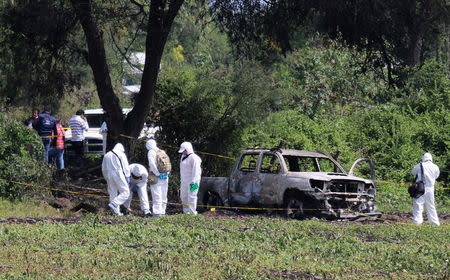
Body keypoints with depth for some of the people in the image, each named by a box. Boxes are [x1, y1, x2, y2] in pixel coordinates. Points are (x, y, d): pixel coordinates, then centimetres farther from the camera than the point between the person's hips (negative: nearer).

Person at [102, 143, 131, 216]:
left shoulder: (106, 155, 18)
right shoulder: (121, 154, 1)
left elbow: (103, 169, 20)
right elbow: (126, 167, -4)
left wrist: (107, 178, 26)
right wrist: (127, 177, -1)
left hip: (109, 175, 6)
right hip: (118, 174, -6)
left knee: (113, 193, 9)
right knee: (125, 192, -2)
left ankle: (116, 211, 7)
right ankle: (114, 204, -19)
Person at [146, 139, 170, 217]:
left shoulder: (151, 152, -4)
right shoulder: (162, 152, 14)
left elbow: (152, 164, -16)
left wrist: (158, 174, -14)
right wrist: (166, 174, 3)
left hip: (156, 177, -6)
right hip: (165, 176, 6)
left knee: (156, 195, -6)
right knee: (163, 195, 10)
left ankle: (157, 212, -11)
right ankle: (162, 211, 12)